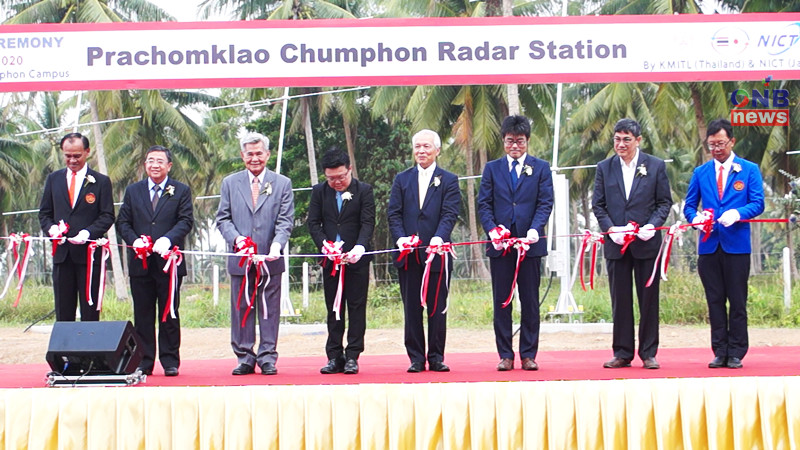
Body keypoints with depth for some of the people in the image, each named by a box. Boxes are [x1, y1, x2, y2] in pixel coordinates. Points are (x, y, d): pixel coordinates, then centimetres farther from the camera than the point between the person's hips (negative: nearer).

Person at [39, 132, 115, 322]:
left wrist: (88, 232, -19)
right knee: (63, 312, 6)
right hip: (62, 254, 3)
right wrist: (51, 228, -8)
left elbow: (107, 216, -2)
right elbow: (44, 213, 14)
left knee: (90, 311, -1)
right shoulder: (54, 179, 12)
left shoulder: (101, 181, 3)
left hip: (89, 253, -3)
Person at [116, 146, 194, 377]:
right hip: (140, 262, 2)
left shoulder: (181, 191, 6)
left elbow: (186, 221, -3)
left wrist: (168, 239, -20)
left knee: (169, 314, 2)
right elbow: (122, 221, 10)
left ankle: (170, 362, 7)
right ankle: (144, 362, 9)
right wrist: (134, 241, -10)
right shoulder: (133, 191, 14)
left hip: (169, 261, -2)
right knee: (142, 315, 4)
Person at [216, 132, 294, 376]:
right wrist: (236, 239, -12)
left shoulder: (282, 184, 7)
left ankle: (267, 358, 8)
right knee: (241, 310, 4)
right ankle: (244, 358, 10)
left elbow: (285, 220, 0)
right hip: (240, 259, 1)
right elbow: (223, 218, 7)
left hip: (270, 259, -1)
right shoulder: (230, 183, 11)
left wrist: (277, 244, -18)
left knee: (269, 310, 2)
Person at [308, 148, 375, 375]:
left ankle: (352, 356, 2)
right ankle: (334, 357, 10)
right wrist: (325, 244, -14)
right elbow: (313, 223, 3)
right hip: (330, 260, 3)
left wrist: (360, 247, -26)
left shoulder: (364, 190, -2)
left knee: (356, 307, -1)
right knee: (333, 308, 6)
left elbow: (368, 222, -9)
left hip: (357, 259, -3)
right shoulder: (319, 192, 6)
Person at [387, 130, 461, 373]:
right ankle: (416, 358, 9)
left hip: (436, 252, -2)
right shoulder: (402, 179, 13)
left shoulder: (448, 180, 6)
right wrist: (400, 238, -12)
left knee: (437, 307, 2)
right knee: (412, 308, 4)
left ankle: (436, 358, 9)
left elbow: (450, 214, -6)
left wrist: (439, 238, -23)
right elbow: (394, 213, 6)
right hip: (408, 253, 2)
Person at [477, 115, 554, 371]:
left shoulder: (540, 168, 8)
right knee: (501, 302, 3)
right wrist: (492, 230, -12)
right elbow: (483, 204, 5)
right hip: (500, 244, 1)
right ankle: (505, 355, 8)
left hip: (530, 243, -1)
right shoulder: (492, 168, 11)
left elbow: (545, 203, 0)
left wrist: (535, 229, -16)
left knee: (530, 302, 2)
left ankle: (528, 355, 8)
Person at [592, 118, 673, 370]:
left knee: (648, 299, 2)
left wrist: (652, 226, -13)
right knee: (620, 301, 5)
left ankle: (648, 353, 10)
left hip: (646, 243, -1)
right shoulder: (605, 168, 8)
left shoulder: (656, 166, 4)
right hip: (616, 244, 1)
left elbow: (664, 202, 4)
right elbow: (598, 204, 7)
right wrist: (611, 229, -9)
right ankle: (622, 353, 11)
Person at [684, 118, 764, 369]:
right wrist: (696, 218, -9)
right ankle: (720, 353, 10)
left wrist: (736, 214, -20)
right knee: (715, 301, 5)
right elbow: (689, 205, 14)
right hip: (709, 245, 3)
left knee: (737, 301, 0)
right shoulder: (700, 173, 13)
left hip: (737, 244, -3)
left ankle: (736, 354, 5)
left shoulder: (749, 170, 5)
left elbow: (757, 203, -2)